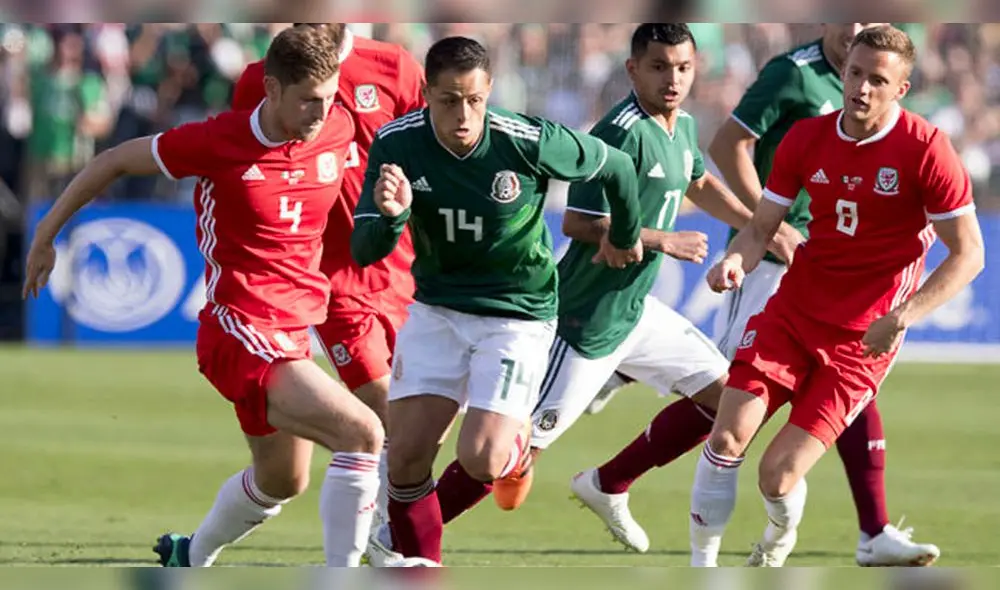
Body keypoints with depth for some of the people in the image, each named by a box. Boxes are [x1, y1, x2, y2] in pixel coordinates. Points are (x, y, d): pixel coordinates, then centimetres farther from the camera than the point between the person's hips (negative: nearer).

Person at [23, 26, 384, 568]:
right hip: (242, 334, -8)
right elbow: (113, 162, -1)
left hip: (292, 333, 8)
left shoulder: (338, 130, -1)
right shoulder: (220, 142, -16)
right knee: (363, 434, -23)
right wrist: (45, 237, 6)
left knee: (282, 481, 23)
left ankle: (191, 559, 48)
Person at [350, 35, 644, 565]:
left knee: (479, 460, -15)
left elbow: (616, 168, -4)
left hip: (517, 315, -3)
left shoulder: (530, 143, -22)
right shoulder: (397, 144, -15)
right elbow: (364, 251, -14)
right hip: (436, 308, 3)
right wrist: (391, 215, -38)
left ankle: (516, 444, 23)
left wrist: (624, 238, 15)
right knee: (406, 458, -7)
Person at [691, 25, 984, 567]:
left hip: (863, 338, -4)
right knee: (727, 438, -13)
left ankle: (779, 543, 26)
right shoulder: (806, 139, 0)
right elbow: (762, 225, 7)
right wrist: (736, 259, -16)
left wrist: (903, 316, -23)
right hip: (793, 310, 4)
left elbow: (968, 253, -12)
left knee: (778, 473, -10)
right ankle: (701, 566, 5)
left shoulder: (926, 150, -14)